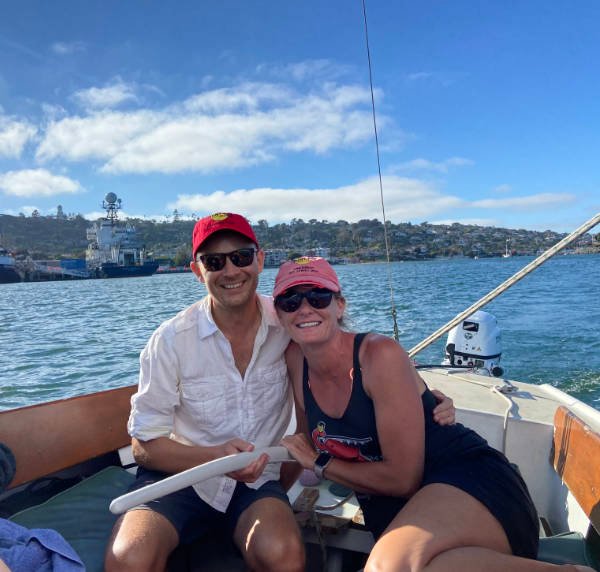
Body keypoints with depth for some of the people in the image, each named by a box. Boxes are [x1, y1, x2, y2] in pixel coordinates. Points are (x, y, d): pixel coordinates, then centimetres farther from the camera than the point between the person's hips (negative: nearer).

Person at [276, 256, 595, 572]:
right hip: (394, 516, 5)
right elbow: (310, 445, 18)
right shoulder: (295, 359, 3)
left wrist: (320, 463, -6)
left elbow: (404, 478, -15)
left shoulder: (380, 355, -16)